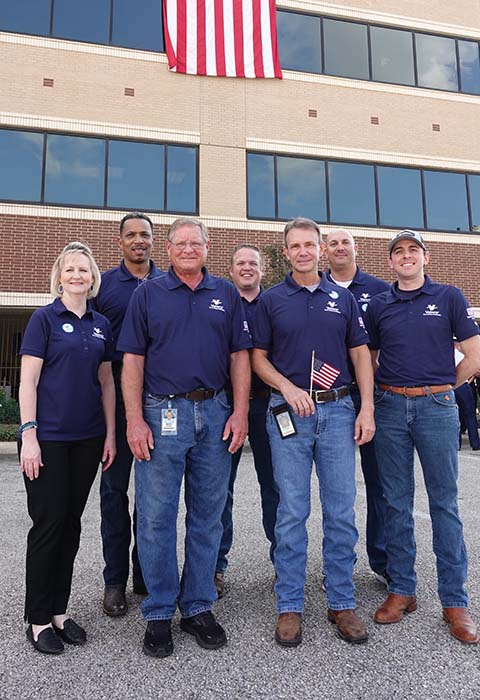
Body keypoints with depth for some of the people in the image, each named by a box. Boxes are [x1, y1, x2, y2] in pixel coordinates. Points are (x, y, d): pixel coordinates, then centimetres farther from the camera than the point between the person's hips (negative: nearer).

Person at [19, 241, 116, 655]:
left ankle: (59, 610, 26)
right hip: (49, 437, -5)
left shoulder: (101, 324, 10)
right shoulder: (45, 319, -3)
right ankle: (38, 619, 19)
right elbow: (28, 380, -7)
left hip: (87, 438, 5)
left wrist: (110, 434, 7)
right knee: (48, 523, 2)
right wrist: (29, 435, -13)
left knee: (72, 523, 12)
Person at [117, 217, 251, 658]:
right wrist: (135, 420, -8)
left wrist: (240, 413, -2)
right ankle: (159, 614, 21)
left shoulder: (226, 294, 11)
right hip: (161, 414, -1)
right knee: (156, 518, 4)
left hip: (215, 415, 2)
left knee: (207, 516, 10)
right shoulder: (148, 294, 6)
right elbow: (133, 360, 1)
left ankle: (199, 606, 27)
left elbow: (239, 356, 8)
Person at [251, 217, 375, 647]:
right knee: (292, 513, 4)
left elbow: (360, 355, 9)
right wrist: (288, 387, -12)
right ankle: (290, 605, 18)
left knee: (341, 512, 7)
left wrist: (367, 409, -1)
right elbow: (258, 357, 5)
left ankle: (342, 603, 22)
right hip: (289, 413, -1)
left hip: (338, 410, 2)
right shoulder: (271, 300, 6)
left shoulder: (343, 298, 11)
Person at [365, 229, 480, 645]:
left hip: (437, 407, -2)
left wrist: (441, 387, 6)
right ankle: (401, 590, 22)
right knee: (397, 504, 8)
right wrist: (385, 393, 4)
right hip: (391, 408, 2)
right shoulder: (378, 306, 10)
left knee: (444, 504, 4)